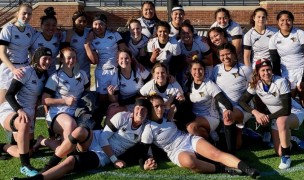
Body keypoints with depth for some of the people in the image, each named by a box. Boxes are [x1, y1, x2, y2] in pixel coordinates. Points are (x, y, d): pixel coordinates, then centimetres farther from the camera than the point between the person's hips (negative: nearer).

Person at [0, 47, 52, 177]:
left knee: (26, 152, 7)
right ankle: (25, 166, -33)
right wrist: (19, 110, -33)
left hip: (28, 115, 7)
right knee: (24, 125, -42)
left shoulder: (45, 76, 7)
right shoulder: (25, 72, -13)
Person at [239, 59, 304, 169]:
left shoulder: (281, 82, -26)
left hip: (294, 113, -5)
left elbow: (286, 110, -27)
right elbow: (242, 101, -9)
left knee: (281, 121, -40)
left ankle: (287, 156, -23)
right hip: (276, 117, 5)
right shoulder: (256, 84, -13)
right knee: (280, 153, -3)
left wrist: (268, 117, -26)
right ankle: (288, 139, 32)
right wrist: (256, 113, -24)